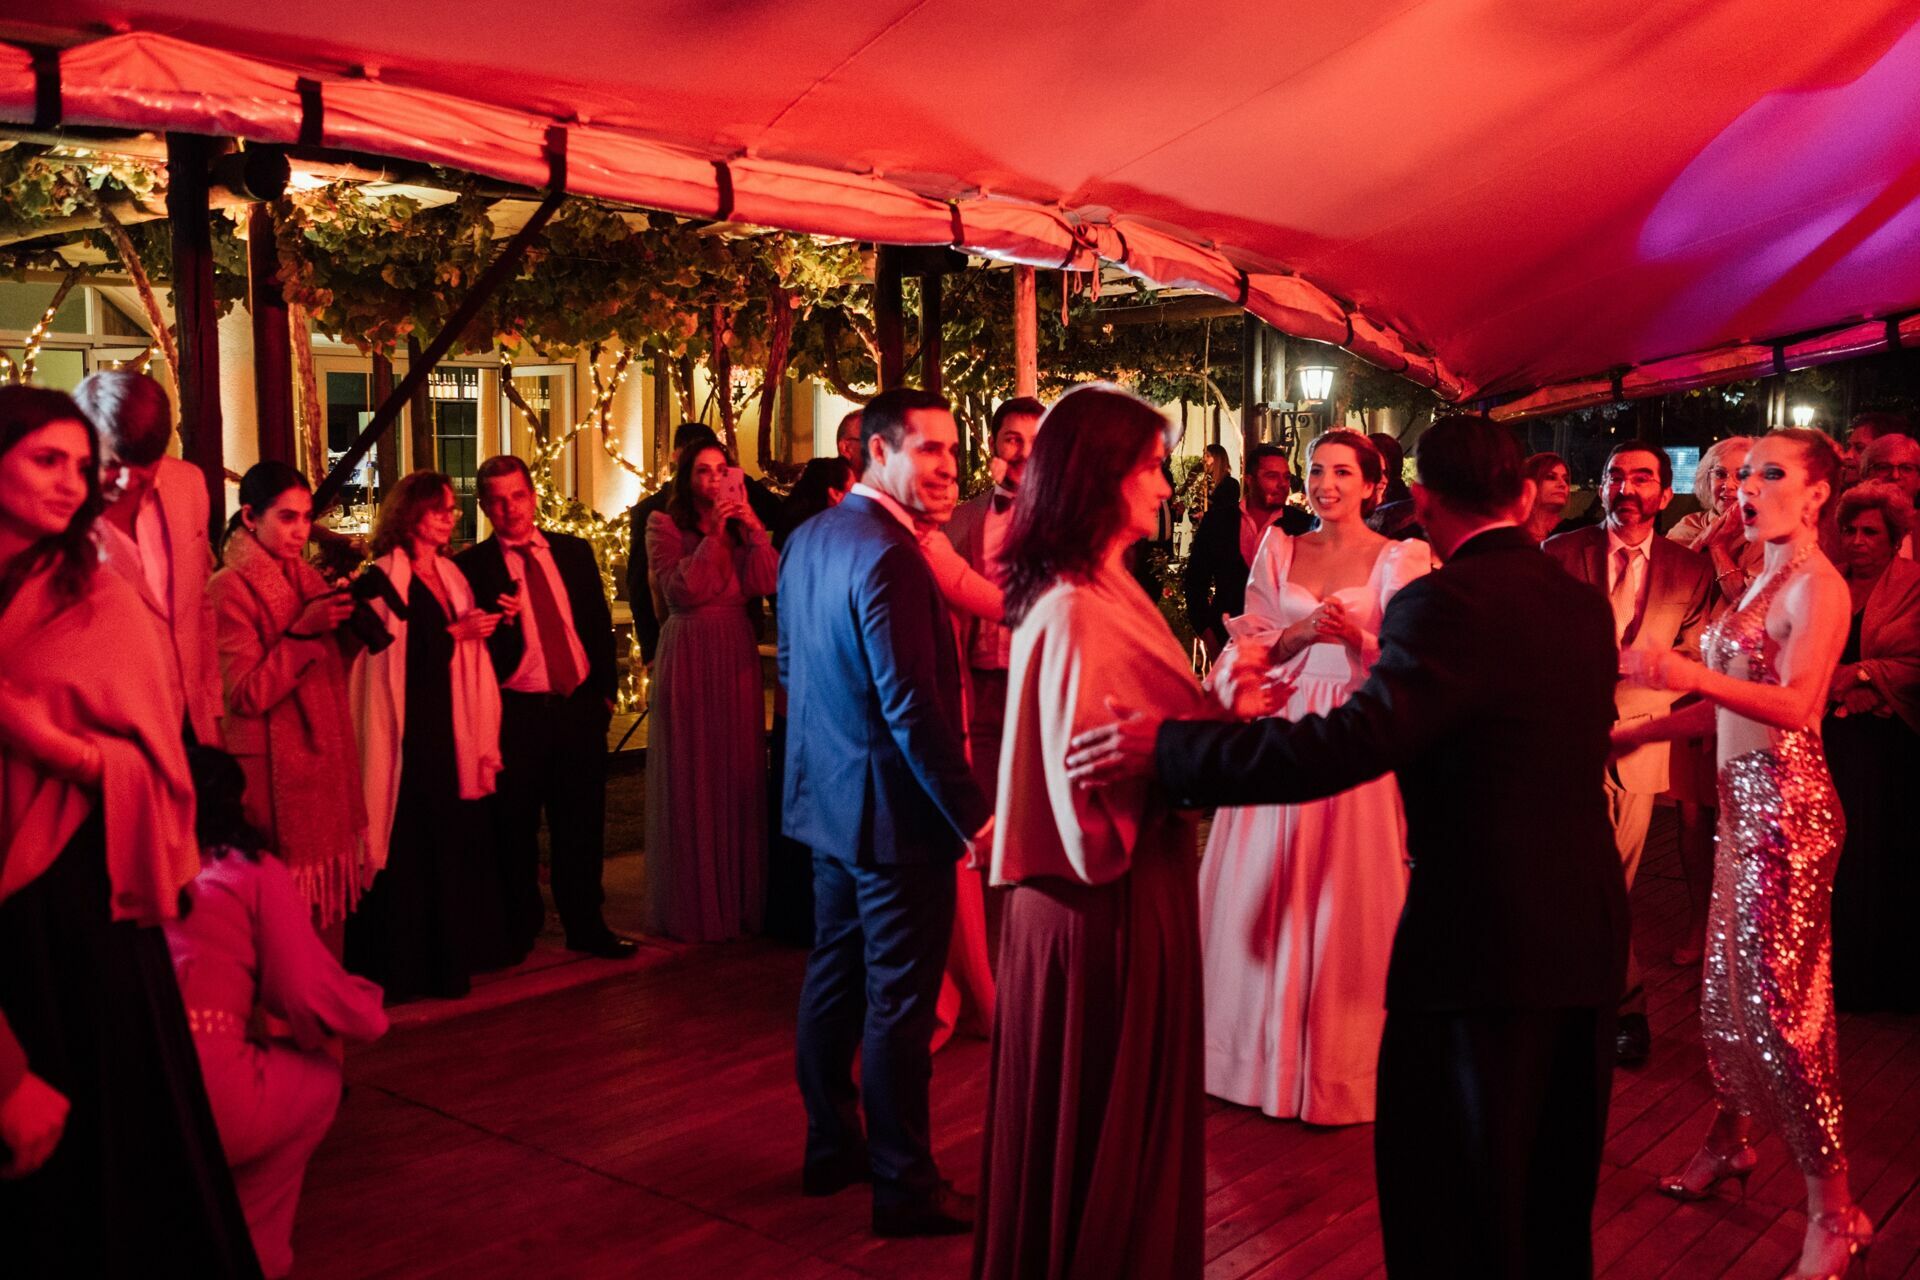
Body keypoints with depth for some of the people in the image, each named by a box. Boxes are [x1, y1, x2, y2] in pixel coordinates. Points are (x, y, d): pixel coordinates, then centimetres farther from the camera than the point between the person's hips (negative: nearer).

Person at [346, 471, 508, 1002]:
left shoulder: (450, 576, 16)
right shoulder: (385, 576, -5)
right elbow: (392, 658, -13)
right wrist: (456, 633, -13)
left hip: (450, 731, 6)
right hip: (405, 734, -6)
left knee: (452, 842, 7)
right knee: (409, 845, -1)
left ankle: (450, 953, 17)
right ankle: (403, 963, 9)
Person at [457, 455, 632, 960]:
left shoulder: (575, 551, 9)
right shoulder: (471, 567, -4)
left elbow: (600, 624, 13)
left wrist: (605, 690, 8)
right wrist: (501, 622, -24)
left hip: (580, 707, 3)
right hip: (515, 714, -3)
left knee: (582, 825, 10)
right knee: (514, 829, 6)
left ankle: (586, 924, 23)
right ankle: (519, 930, 22)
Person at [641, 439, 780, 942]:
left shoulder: (742, 525, 12)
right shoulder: (665, 526, 0)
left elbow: (768, 582, -3)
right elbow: (680, 590, -13)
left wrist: (755, 531, -13)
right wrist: (713, 536, -15)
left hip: (736, 658, 4)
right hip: (688, 659, -4)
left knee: (739, 775, 6)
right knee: (690, 779, 2)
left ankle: (741, 898, 16)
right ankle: (692, 905, 12)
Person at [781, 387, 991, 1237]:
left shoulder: (807, 539, 7)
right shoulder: (888, 555, -22)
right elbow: (911, 706, -25)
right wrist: (971, 814, -20)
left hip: (827, 799, 9)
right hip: (894, 811, -9)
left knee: (833, 974, 19)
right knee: (899, 1000, 1)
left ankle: (830, 1147, 33)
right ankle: (904, 1188, 13)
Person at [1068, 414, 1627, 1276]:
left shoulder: (1447, 602, -18)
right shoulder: (1584, 605, 7)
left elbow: (1347, 745, -30)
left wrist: (1166, 748, -26)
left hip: (1481, 945, -8)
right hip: (1587, 939, 8)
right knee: (1557, 1196, 23)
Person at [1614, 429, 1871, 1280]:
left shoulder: (1818, 585, -11)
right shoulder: (1763, 581, 15)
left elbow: (1798, 705, -24)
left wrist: (1694, 675, -37)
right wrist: (1637, 731, 14)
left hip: (1786, 805, -8)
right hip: (1742, 797, 8)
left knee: (1780, 998, -5)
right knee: (1728, 983, 14)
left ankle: (1832, 1209, 4)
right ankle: (1728, 1138, 30)